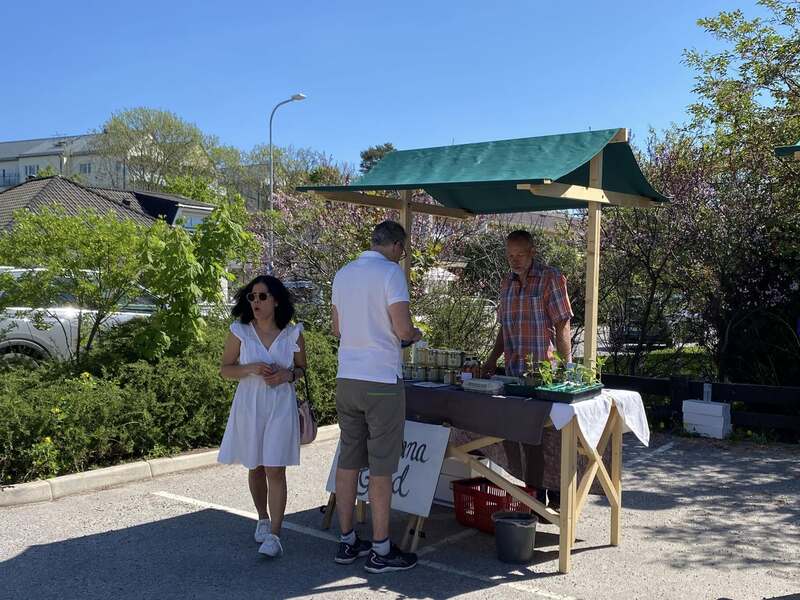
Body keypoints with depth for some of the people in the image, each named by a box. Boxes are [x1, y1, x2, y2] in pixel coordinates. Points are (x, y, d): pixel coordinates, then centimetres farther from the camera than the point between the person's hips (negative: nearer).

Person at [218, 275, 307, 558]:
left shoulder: (293, 334, -3)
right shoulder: (240, 332, -4)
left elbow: (302, 368, 10)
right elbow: (225, 369, 2)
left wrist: (288, 375, -12)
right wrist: (250, 369, -16)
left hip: (281, 407, -2)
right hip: (249, 405, 2)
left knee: (275, 470, -6)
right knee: (255, 468, 15)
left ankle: (274, 535, -1)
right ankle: (263, 519, 37)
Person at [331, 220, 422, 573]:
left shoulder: (343, 274, 12)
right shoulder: (391, 272, -10)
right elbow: (403, 329, -16)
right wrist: (414, 335, 5)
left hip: (347, 379, 7)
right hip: (381, 382, -7)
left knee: (348, 462, 12)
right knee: (381, 468, 1)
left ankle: (347, 542, 22)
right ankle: (381, 551, 9)